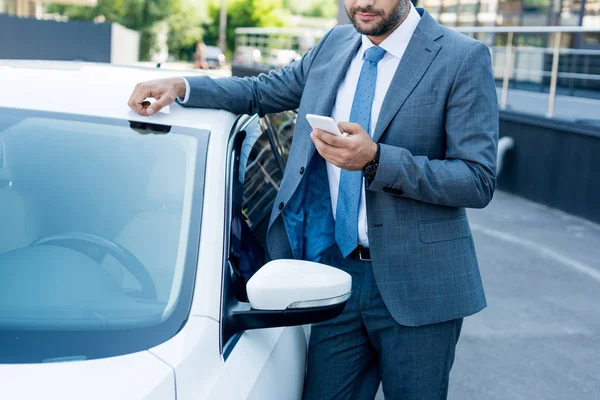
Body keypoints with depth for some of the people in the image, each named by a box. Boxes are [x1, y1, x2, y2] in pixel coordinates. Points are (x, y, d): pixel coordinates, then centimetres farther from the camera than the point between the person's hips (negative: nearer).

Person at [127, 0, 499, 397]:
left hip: (415, 286, -4)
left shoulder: (463, 59, -8)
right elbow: (260, 93, 21)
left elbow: (479, 181, -13)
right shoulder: (334, 46, 9)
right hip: (337, 270, 4)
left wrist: (376, 160, -24)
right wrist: (181, 86, 4)